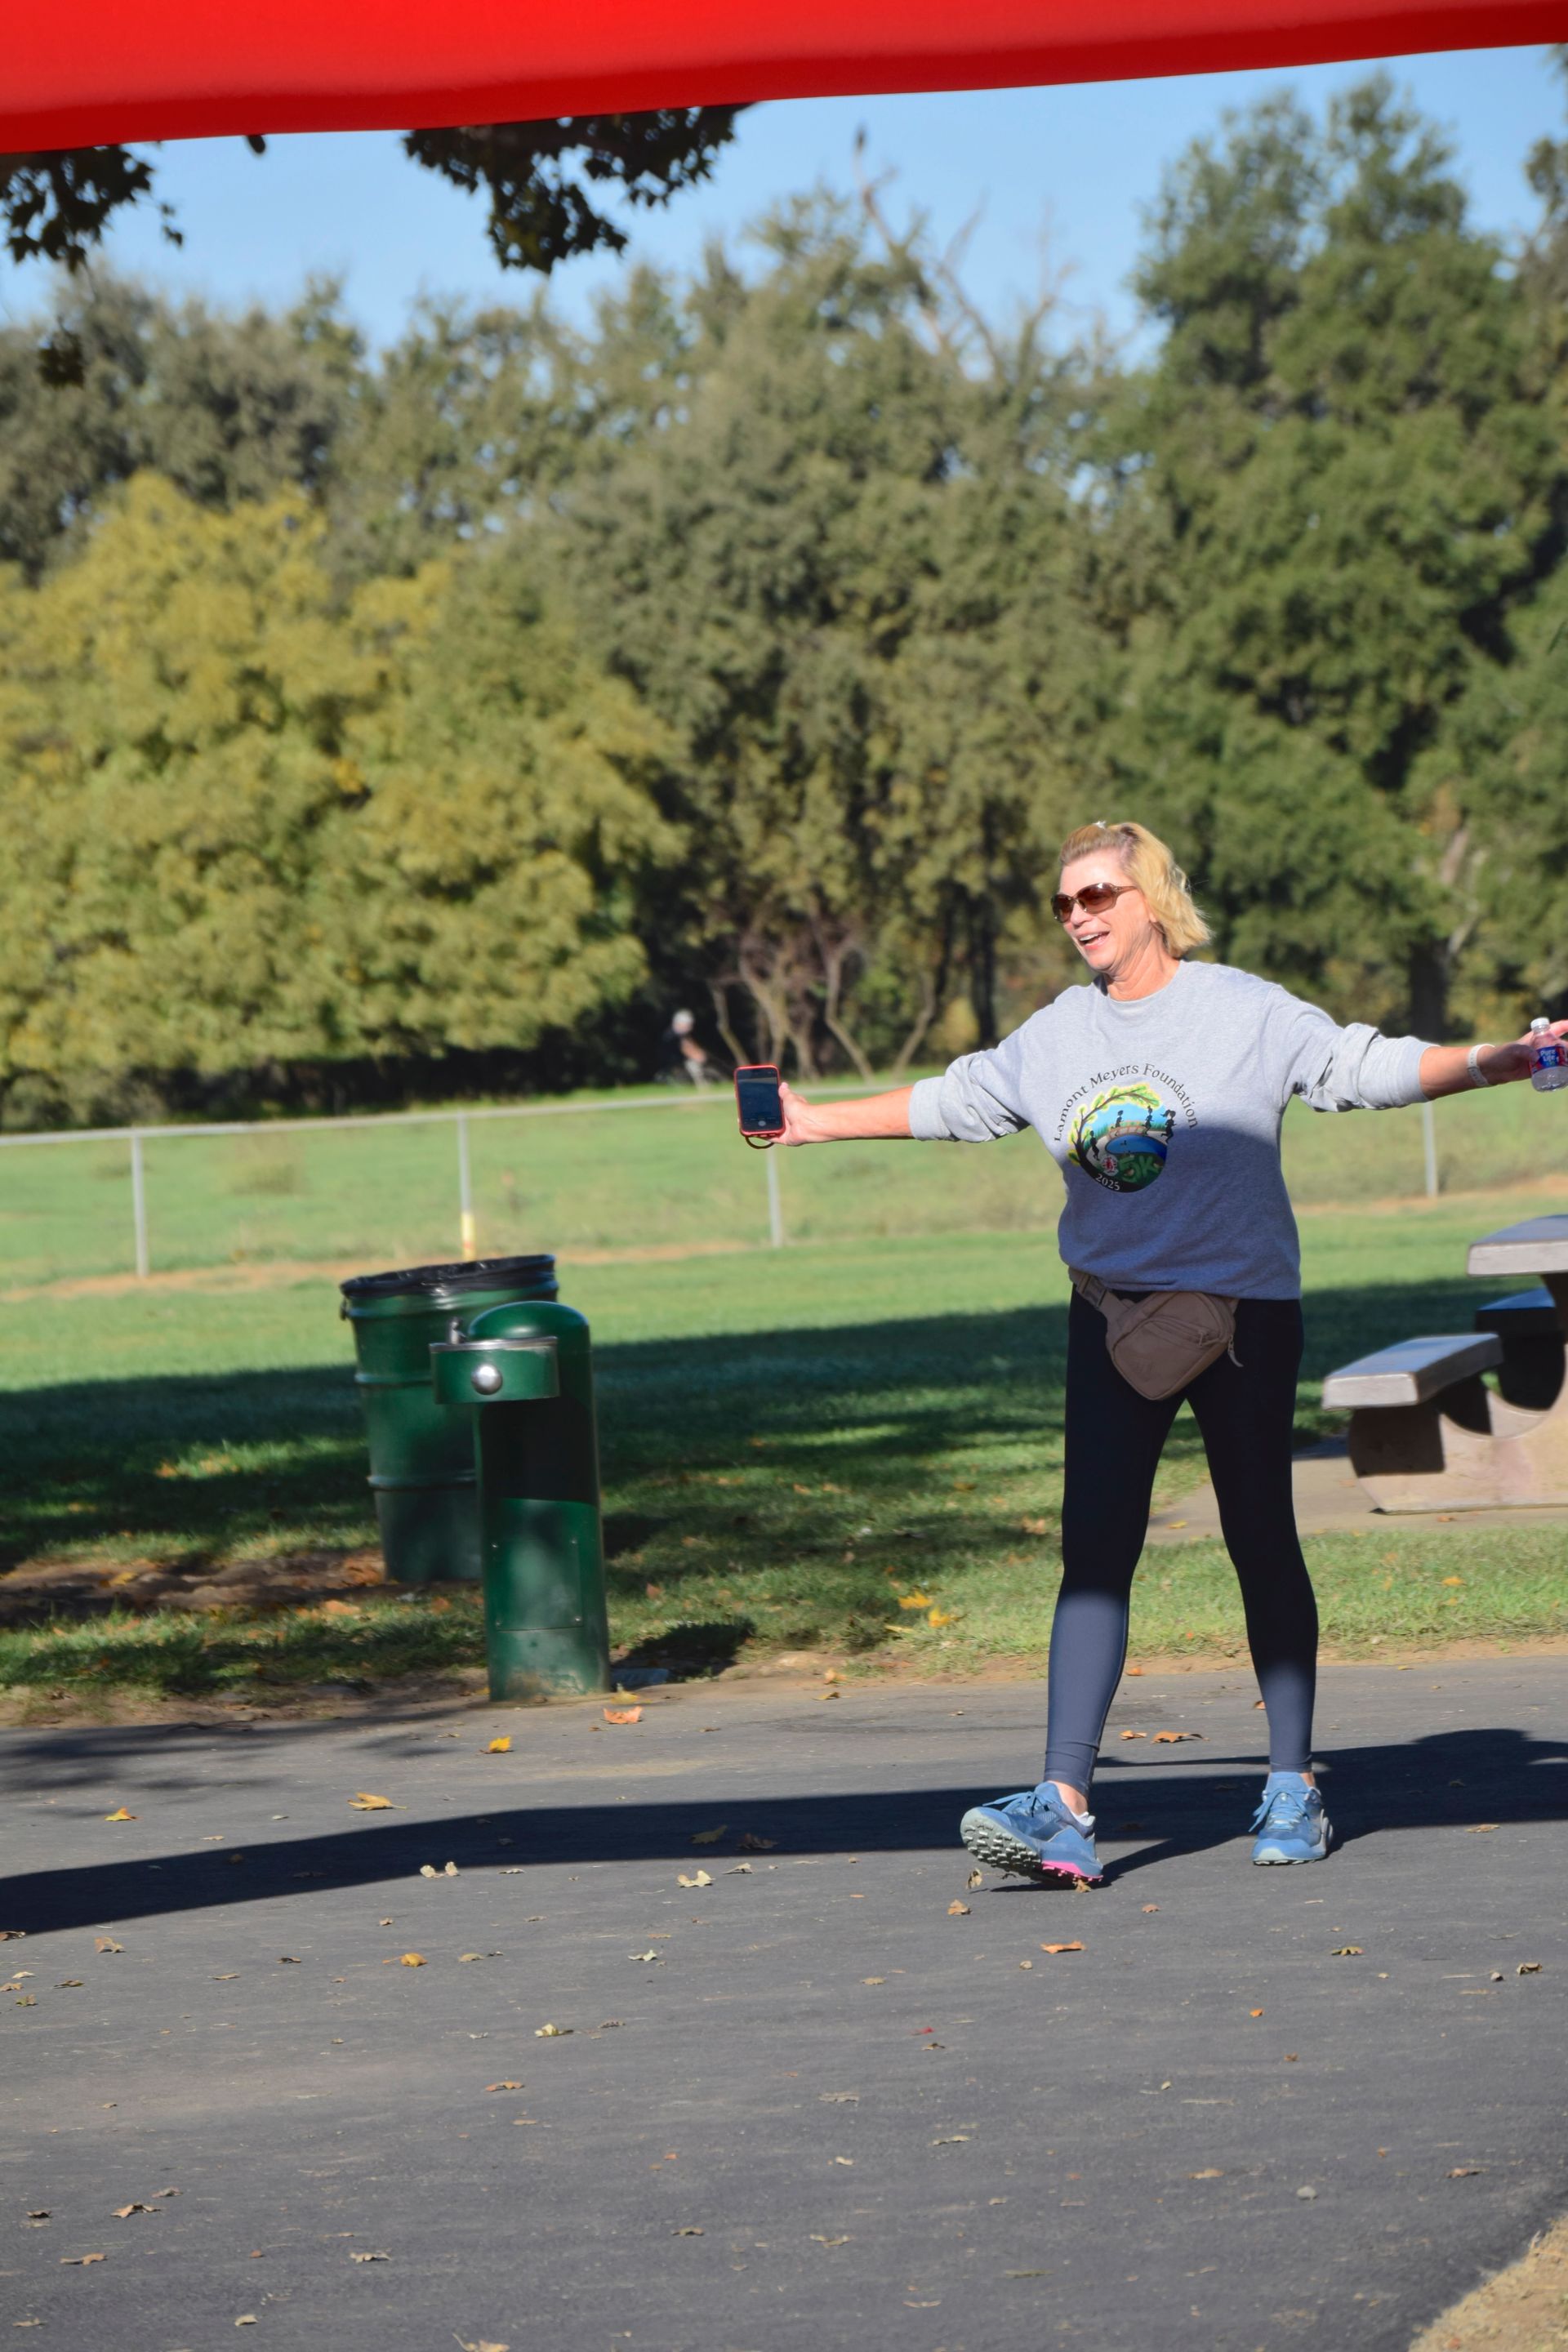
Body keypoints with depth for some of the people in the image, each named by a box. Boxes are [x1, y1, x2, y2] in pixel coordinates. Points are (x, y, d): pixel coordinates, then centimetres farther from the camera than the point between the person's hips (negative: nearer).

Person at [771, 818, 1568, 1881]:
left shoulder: (1245, 1012, -5)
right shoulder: (1055, 1035, 8)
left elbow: (1369, 1067, -8)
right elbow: (953, 1101, 22)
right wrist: (821, 1121, 27)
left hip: (1244, 1312, -3)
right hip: (1116, 1316, 3)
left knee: (1262, 1544, 5)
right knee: (1094, 1550, -8)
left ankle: (1294, 1786, 18)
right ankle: (1065, 1805, -16)